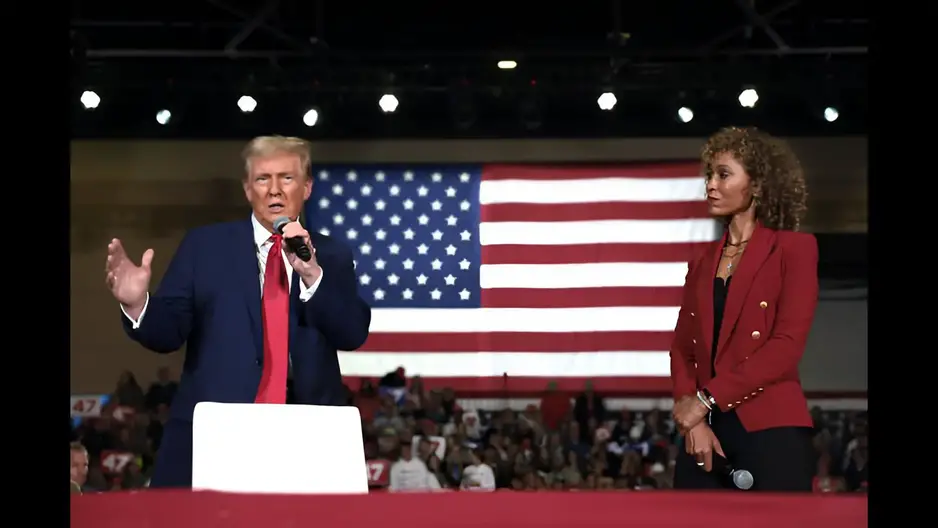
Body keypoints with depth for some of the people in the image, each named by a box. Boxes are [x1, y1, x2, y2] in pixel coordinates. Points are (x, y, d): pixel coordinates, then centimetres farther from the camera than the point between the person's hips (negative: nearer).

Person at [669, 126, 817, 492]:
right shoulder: (702, 264, 19)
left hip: (771, 431, -5)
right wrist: (693, 422, -6)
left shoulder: (793, 249, 2)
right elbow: (682, 348, 12)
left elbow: (787, 345, -9)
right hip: (705, 433, 5)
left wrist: (706, 399, -12)